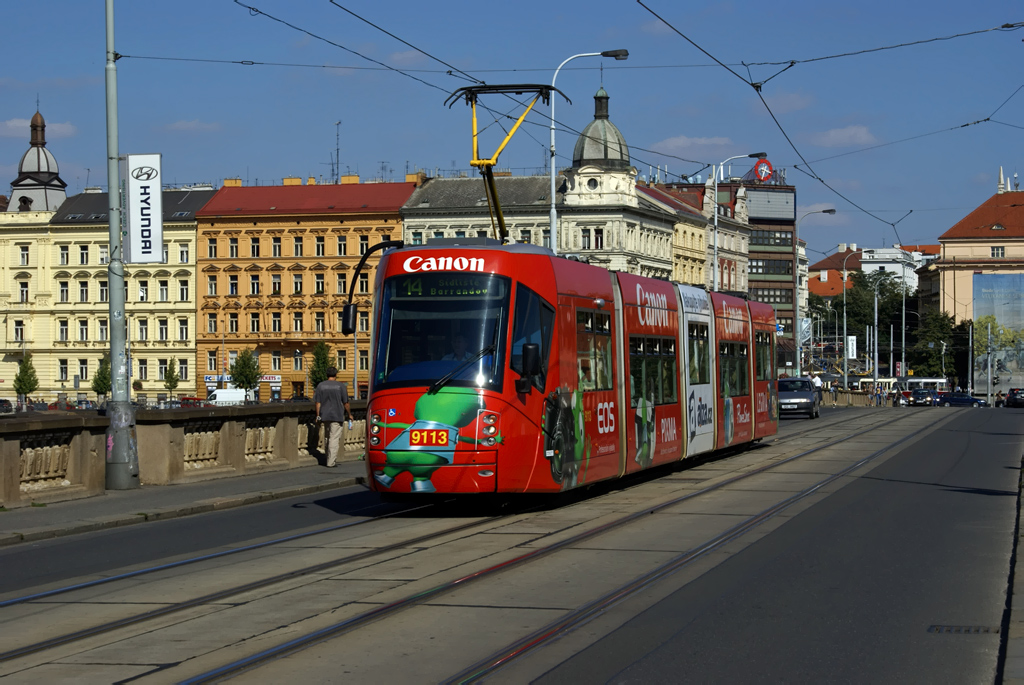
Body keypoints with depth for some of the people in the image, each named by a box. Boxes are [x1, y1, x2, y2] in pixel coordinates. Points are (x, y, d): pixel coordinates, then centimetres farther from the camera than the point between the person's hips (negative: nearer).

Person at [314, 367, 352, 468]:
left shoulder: (320, 385, 3)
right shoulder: (341, 386, -5)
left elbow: (318, 402, 2)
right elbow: (345, 403, -3)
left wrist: (318, 415, 9)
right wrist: (349, 414, 10)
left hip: (325, 415, 4)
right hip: (337, 416, -4)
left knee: (328, 438, 17)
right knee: (334, 439, -3)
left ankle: (331, 459, 21)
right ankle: (331, 462, -8)